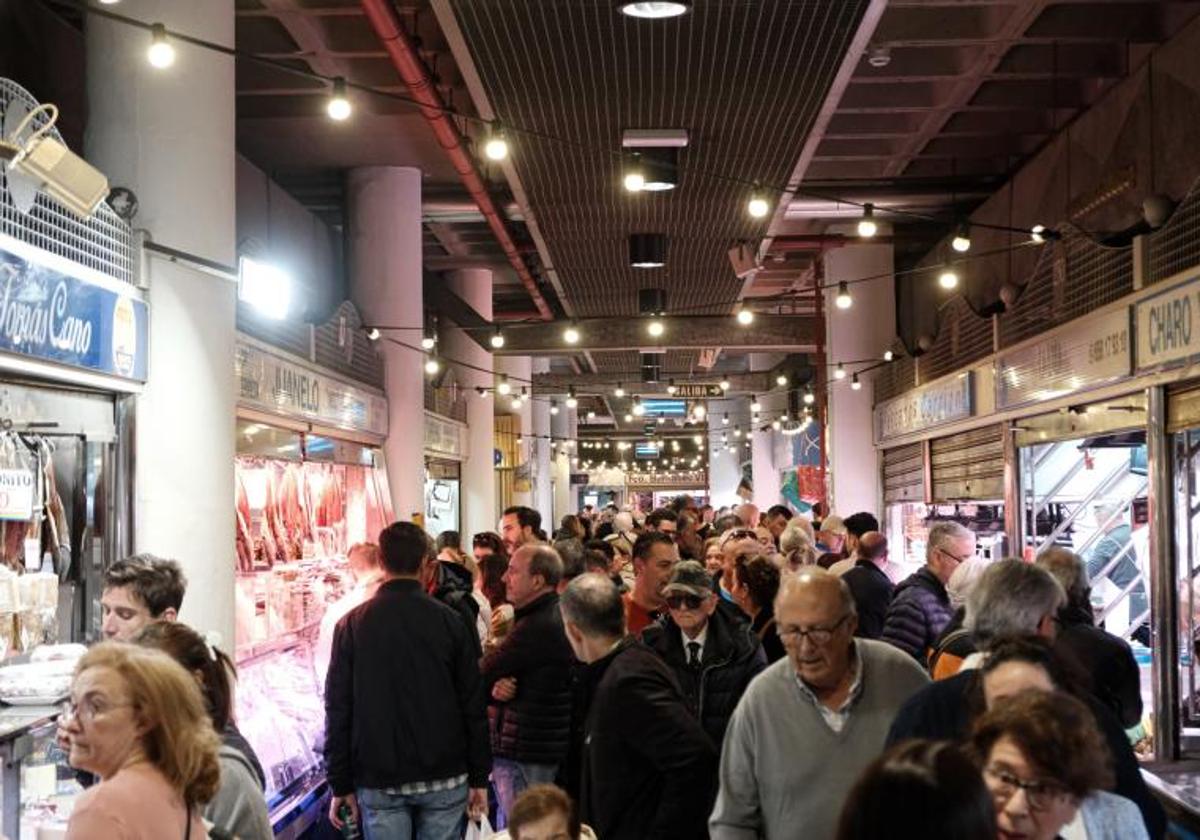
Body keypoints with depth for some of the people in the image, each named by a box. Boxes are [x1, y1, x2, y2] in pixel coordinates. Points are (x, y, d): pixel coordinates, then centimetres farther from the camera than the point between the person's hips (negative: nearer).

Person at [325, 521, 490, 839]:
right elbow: (474, 705, -1)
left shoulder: (352, 624, -2)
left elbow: (338, 709, -2)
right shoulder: (450, 621, -3)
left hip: (378, 781, 0)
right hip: (444, 778, 0)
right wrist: (479, 778, 6)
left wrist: (340, 785, 5)